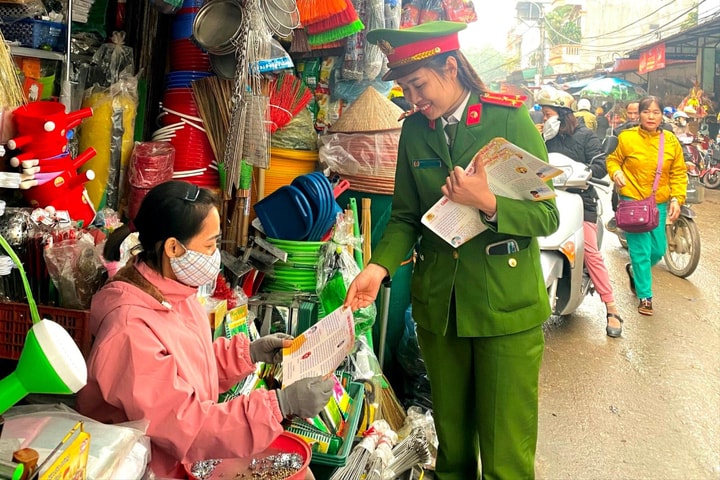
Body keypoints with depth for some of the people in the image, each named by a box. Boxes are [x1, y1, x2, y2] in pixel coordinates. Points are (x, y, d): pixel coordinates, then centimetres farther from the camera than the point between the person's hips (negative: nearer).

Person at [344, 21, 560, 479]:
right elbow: (406, 215, 7)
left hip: (507, 306, -3)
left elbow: (546, 216, -8)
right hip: (437, 303, 4)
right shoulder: (414, 131, 4)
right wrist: (380, 266, -10)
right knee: (451, 433, 18)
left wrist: (488, 203, -25)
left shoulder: (511, 119, -8)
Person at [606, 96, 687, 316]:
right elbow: (613, 159, 5)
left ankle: (635, 271, 41)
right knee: (641, 250, -5)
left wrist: (677, 199, -5)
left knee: (658, 249, 11)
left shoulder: (671, 141, 0)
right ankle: (645, 296, 10)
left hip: (659, 203, 4)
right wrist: (616, 172, -16)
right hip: (633, 201, -4)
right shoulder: (626, 138, -8)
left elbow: (679, 173, 5)